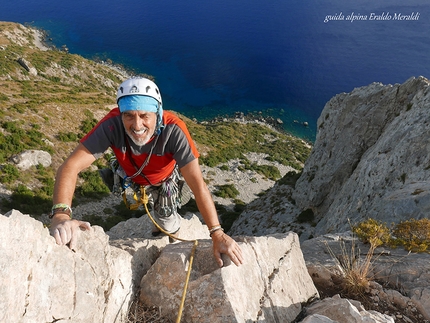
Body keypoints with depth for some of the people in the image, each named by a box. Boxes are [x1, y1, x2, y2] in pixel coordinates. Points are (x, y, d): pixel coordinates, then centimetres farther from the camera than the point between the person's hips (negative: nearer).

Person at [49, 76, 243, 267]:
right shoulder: (112, 125, -41)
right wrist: (61, 214, -58)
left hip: (164, 177, -1)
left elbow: (197, 184, -44)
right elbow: (71, 166, -41)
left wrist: (217, 233, -47)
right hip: (132, 175, 1)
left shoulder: (173, 130, -43)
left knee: (166, 218, 6)